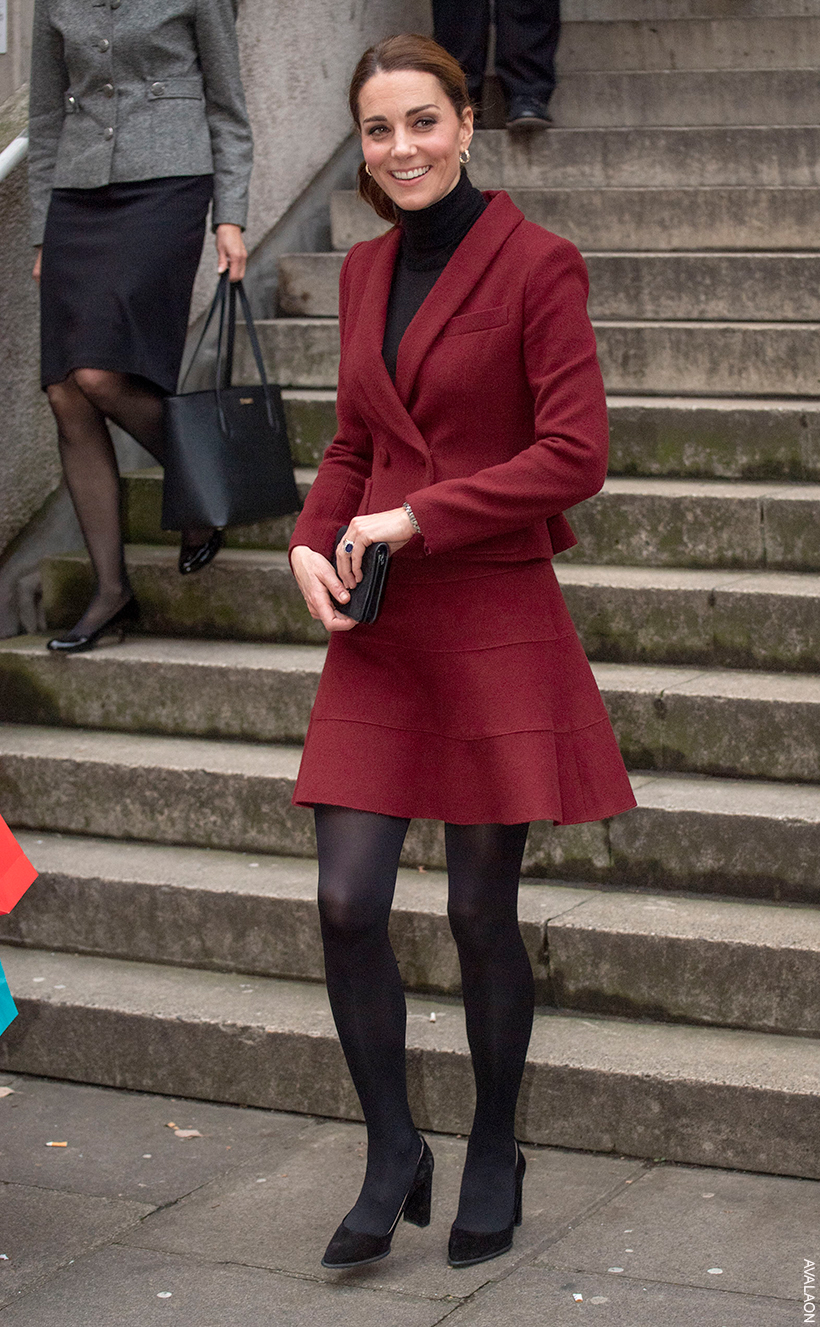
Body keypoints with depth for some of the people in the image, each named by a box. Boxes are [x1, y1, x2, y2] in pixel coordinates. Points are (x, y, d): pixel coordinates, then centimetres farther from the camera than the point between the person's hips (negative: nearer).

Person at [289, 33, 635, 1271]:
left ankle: (495, 1156, 26)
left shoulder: (536, 264, -8)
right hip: (381, 626, 5)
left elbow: (574, 456, -13)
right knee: (347, 902, -1)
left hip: (495, 621, -5)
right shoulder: (365, 270, 11)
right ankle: (392, 1156, 17)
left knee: (481, 915, 4)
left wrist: (416, 517, -16)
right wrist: (313, 542, 1)